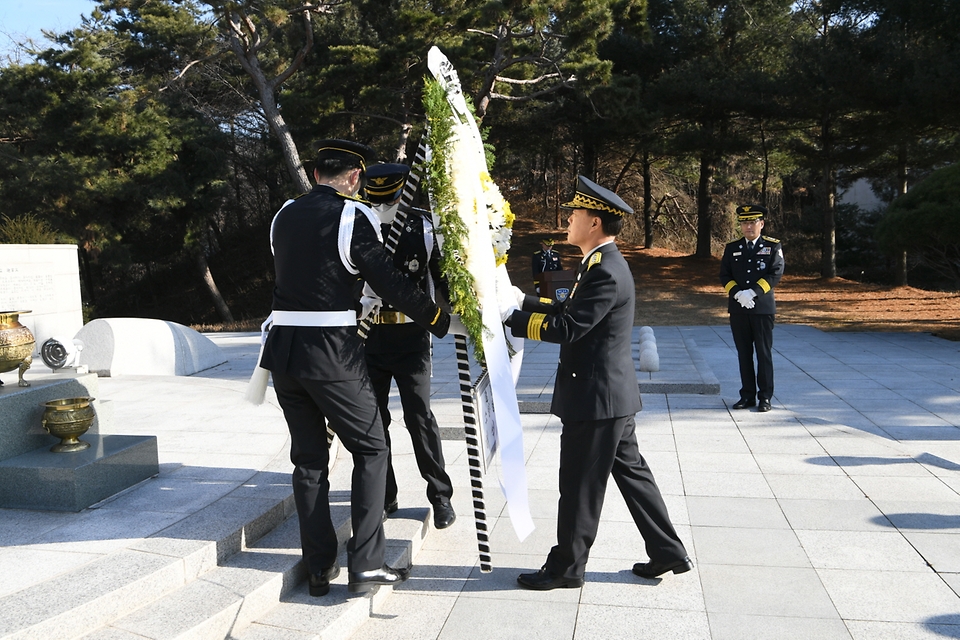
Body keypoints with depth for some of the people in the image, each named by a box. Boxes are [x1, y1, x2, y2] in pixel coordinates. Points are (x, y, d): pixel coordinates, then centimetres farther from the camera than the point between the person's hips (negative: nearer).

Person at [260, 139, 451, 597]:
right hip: (330, 351, -6)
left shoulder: (284, 215, 12)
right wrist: (441, 320, -2)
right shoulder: (353, 216, -8)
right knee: (370, 449, 8)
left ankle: (319, 568, 19)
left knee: (308, 457, 13)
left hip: (282, 348, 6)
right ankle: (365, 565, 5)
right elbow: (390, 282, -11)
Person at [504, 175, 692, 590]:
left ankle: (566, 567, 18)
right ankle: (667, 552, 29)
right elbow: (569, 311, 14)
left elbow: (566, 328, -24)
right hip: (611, 394, 10)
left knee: (580, 484, 3)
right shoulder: (601, 264, 12)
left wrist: (509, 318, -20)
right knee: (630, 470, 18)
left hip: (597, 396, -10)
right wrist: (523, 300, 8)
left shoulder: (606, 272, -21)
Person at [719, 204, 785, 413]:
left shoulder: (773, 246, 4)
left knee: (764, 353, 1)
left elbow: (775, 274, -7)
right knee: (744, 354, 7)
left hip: (763, 307, -3)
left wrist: (753, 292, -18)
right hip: (738, 309, 3)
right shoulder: (731, 248, 11)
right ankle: (747, 395, 15)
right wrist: (738, 293, -13)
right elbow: (724, 275, 5)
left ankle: (765, 397, 8)